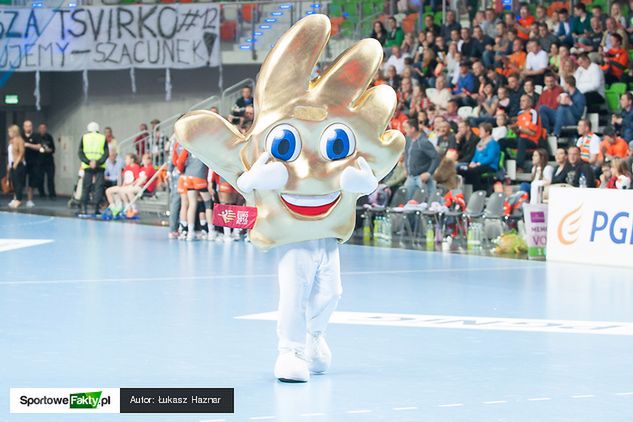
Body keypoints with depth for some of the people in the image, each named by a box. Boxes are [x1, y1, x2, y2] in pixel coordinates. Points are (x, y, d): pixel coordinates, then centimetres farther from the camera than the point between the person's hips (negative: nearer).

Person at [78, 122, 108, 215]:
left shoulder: (84, 137, 7)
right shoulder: (103, 138, 6)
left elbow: (80, 153, -2)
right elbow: (106, 153, -3)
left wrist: (88, 162, -10)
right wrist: (98, 162, -10)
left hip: (87, 166, 1)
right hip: (100, 166, -1)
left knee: (86, 187, 7)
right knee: (99, 187, 2)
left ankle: (84, 208, 1)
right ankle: (96, 208, -3)